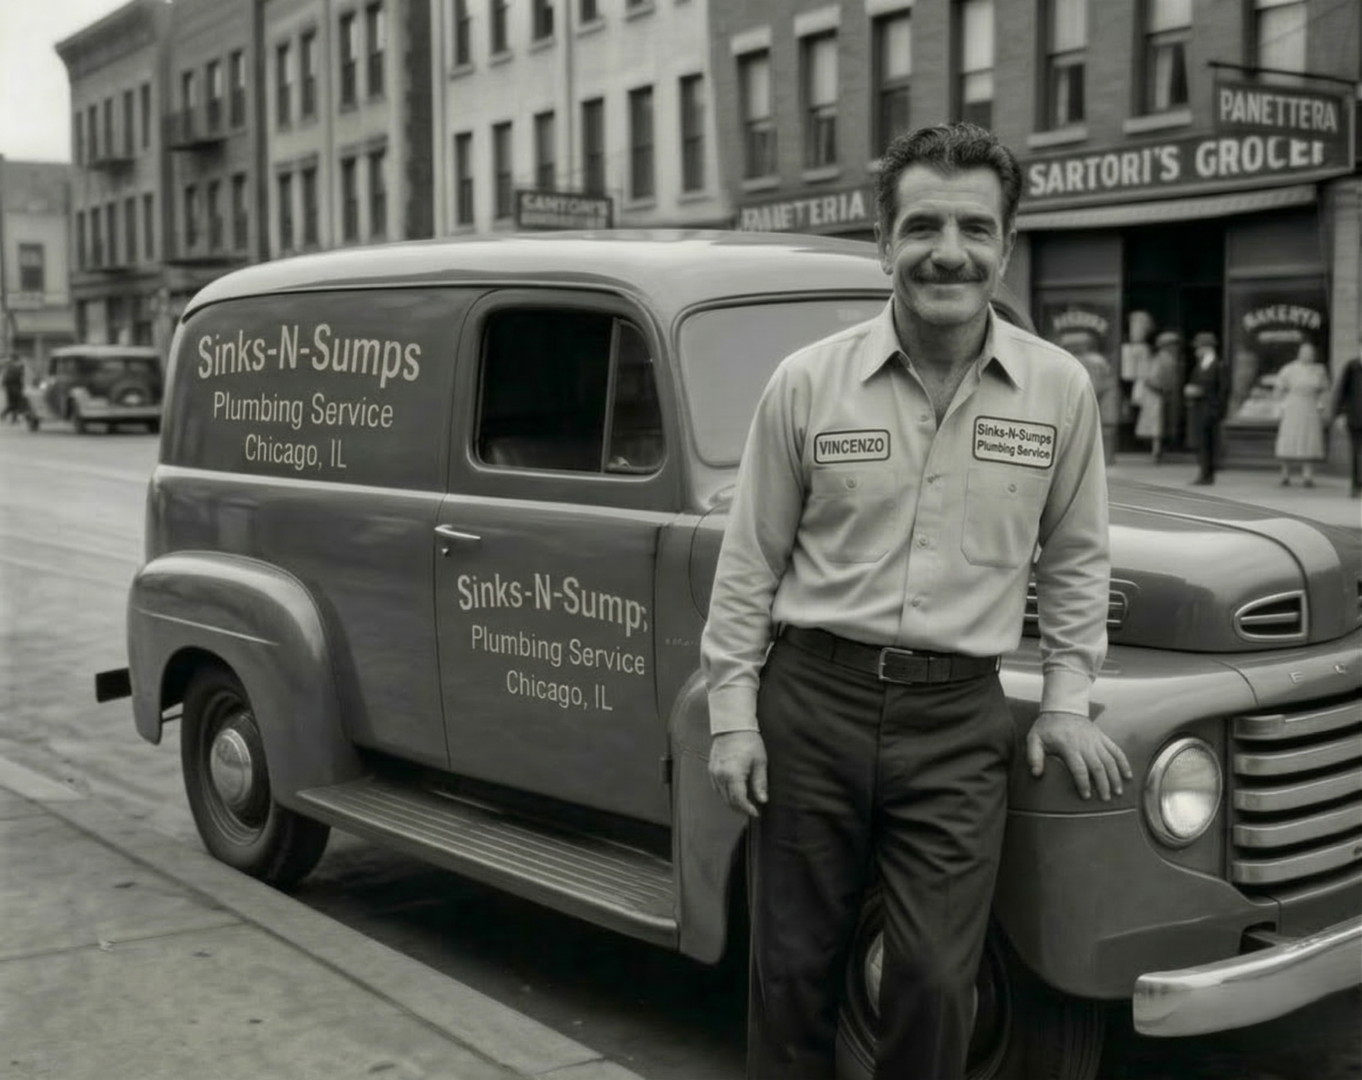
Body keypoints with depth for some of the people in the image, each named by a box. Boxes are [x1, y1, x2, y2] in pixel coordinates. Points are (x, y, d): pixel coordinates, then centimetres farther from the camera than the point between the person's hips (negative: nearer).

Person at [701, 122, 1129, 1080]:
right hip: (812, 703, 0)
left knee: (937, 983, 1)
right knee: (795, 971, 9)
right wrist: (732, 714, 0)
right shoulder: (808, 382, -3)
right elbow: (750, 562, 2)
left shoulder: (1061, 389, 0)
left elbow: (1075, 557, 12)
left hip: (959, 720, 1)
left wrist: (1068, 701, 7)